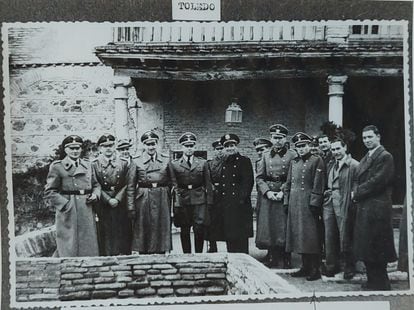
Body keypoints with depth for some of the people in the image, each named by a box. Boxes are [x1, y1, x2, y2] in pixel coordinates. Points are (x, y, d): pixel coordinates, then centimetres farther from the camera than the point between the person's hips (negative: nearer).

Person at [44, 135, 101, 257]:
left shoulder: (87, 165, 14)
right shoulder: (57, 167, -2)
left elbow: (96, 185, 22)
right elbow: (50, 192, -6)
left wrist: (95, 195, 0)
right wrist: (67, 205, -15)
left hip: (87, 212, 5)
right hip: (69, 213, -5)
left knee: (89, 247, 7)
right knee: (70, 248, -3)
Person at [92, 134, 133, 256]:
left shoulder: (123, 163, 6)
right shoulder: (94, 164, 1)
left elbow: (129, 185, 2)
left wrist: (117, 199, -9)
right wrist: (108, 200, -11)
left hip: (121, 204, 1)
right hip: (103, 206, -1)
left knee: (122, 233, 2)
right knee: (106, 234, 0)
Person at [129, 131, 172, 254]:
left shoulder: (166, 160, 8)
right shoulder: (136, 161, 4)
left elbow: (171, 183, 10)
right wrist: (131, 207, -4)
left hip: (162, 201, 1)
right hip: (143, 200, -1)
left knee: (162, 230, 2)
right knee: (143, 232, 1)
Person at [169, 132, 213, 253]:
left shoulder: (203, 163, 9)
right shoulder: (174, 164, 6)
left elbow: (208, 184, 7)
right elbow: (174, 185, 3)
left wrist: (209, 202, 0)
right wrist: (176, 202, -6)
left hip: (200, 199, 0)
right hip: (182, 201, 0)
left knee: (200, 229, -7)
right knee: (184, 231, 5)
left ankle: (199, 255, 5)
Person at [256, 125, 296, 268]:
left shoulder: (292, 155, 2)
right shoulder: (266, 156, 14)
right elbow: (259, 177, 9)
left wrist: (284, 192, -14)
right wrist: (267, 192, -6)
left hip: (285, 196, -3)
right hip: (267, 196, 3)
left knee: (284, 228, -4)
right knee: (268, 228, 2)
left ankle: (286, 260, 6)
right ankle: (272, 258, 13)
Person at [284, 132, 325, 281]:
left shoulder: (317, 161, -3)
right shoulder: (294, 162, 15)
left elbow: (318, 185, -9)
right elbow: (288, 183, 18)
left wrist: (314, 203, -15)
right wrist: (286, 201, 11)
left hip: (308, 203, -6)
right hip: (294, 204, 6)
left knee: (311, 236, -5)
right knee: (298, 235, 9)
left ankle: (315, 270, 1)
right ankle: (305, 267, 18)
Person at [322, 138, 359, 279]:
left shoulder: (354, 165, -7)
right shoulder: (331, 165, 17)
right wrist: (327, 193, 10)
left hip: (344, 205, -7)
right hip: (329, 203, 7)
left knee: (345, 237, -2)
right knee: (329, 237, 8)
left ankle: (349, 268, 12)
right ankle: (332, 266, 17)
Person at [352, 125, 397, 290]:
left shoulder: (385, 157, -9)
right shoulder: (366, 158, 19)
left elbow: (377, 182, -17)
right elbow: (357, 179, 20)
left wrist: (357, 192, -11)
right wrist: (355, 192, 0)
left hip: (377, 208, -9)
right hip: (363, 208, 9)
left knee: (376, 247, -4)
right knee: (366, 246, 12)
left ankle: (380, 283, 6)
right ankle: (372, 280, 21)